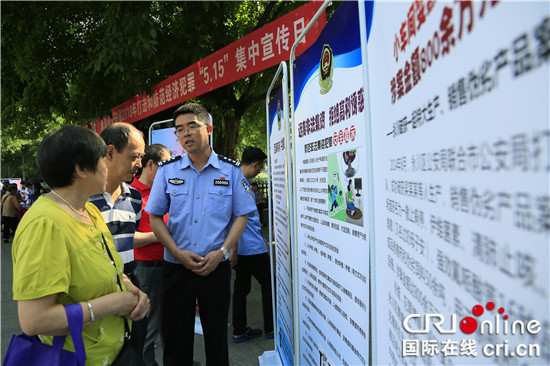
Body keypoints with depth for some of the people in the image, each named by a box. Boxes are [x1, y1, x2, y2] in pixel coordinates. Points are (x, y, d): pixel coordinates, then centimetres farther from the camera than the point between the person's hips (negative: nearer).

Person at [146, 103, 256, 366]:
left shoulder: (231, 170, -1)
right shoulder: (167, 170, 1)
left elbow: (241, 216, 0)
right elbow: (155, 217, 3)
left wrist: (222, 251, -12)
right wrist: (178, 253, -10)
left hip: (216, 268, -1)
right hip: (176, 267, 1)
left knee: (217, 337, 13)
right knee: (177, 339, 12)